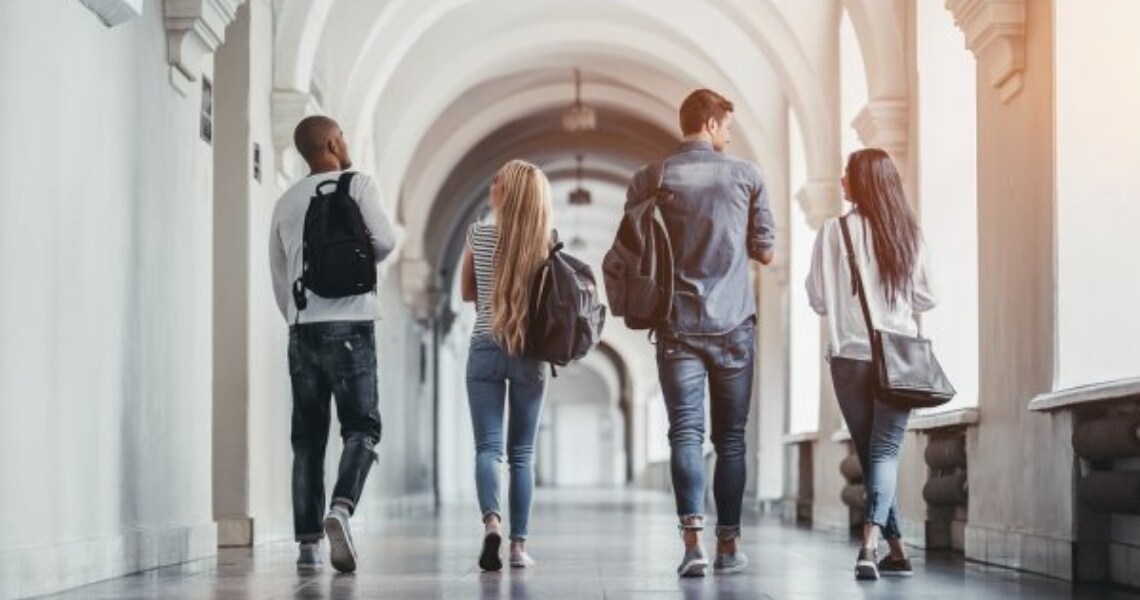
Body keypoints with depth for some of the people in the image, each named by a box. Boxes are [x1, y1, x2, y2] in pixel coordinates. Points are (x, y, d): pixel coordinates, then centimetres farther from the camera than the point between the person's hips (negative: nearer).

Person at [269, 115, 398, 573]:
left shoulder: (285, 203, 16)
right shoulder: (357, 185, 1)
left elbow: (278, 276, 17)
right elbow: (384, 241, -10)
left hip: (302, 326, 4)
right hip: (349, 322, -4)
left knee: (308, 436, 6)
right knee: (361, 427, -1)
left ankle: (308, 540, 2)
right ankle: (341, 508, -25)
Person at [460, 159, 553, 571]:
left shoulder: (479, 235, -1)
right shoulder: (546, 243, -1)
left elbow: (467, 293, 10)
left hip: (485, 349, -1)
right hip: (530, 353, 1)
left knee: (488, 446, -2)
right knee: (522, 453, 8)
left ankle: (491, 521, -27)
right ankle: (519, 545, 6)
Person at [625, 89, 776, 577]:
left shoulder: (649, 180, 1)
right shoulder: (746, 176, 1)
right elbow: (765, 251, 5)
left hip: (677, 326, 0)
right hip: (734, 326, 0)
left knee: (685, 433, -3)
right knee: (731, 437, 8)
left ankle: (693, 541, -16)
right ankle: (728, 544, 11)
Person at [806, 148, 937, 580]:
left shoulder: (834, 232, -4)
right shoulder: (908, 234, 3)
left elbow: (818, 300, -1)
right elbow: (925, 299, 7)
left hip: (850, 357, -1)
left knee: (870, 454, 11)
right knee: (885, 451, -1)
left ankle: (896, 550, 15)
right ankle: (871, 541, -23)